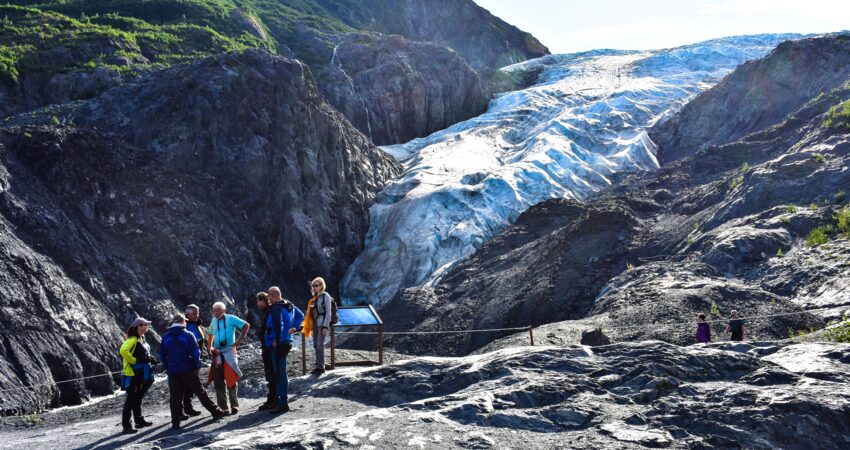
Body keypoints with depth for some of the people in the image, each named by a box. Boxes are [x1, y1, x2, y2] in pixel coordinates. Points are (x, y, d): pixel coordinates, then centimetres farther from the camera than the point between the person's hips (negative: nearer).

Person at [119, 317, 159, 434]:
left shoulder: (141, 339, 14)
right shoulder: (132, 339, -15)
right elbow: (123, 351, -31)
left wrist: (151, 359, 9)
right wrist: (134, 360, -22)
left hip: (141, 373, 10)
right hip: (133, 373, -9)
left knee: (138, 398, 18)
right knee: (131, 399, -8)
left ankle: (139, 420, 29)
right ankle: (126, 425, -6)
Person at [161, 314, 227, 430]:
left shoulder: (166, 337, 5)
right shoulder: (188, 335, -6)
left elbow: (162, 355, 9)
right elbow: (196, 352, -9)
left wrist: (167, 367, 16)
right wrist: (196, 367, 2)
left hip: (172, 371, 3)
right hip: (187, 371, -3)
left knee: (175, 397, 7)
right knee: (200, 392, 6)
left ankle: (175, 422, 5)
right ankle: (215, 412, 11)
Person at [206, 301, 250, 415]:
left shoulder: (231, 319, -5)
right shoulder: (214, 321, 12)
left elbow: (246, 326, -5)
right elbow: (210, 334, 29)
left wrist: (239, 341, -9)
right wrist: (210, 347, 16)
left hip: (229, 351, -5)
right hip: (217, 354, 5)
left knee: (231, 380, -5)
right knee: (218, 380, 2)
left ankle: (234, 405, 6)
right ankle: (223, 407, 10)